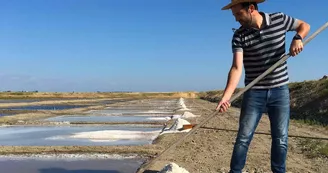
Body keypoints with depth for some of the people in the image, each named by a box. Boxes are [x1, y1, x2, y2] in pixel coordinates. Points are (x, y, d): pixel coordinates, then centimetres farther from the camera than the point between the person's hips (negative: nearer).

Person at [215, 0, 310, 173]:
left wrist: (297, 38, -11)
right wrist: (226, 96, -32)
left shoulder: (280, 20, -5)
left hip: (280, 90, 1)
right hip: (254, 92, -1)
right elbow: (237, 68, -19)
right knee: (243, 137, 1)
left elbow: (304, 25, 13)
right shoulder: (239, 36, -9)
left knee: (281, 138, 8)